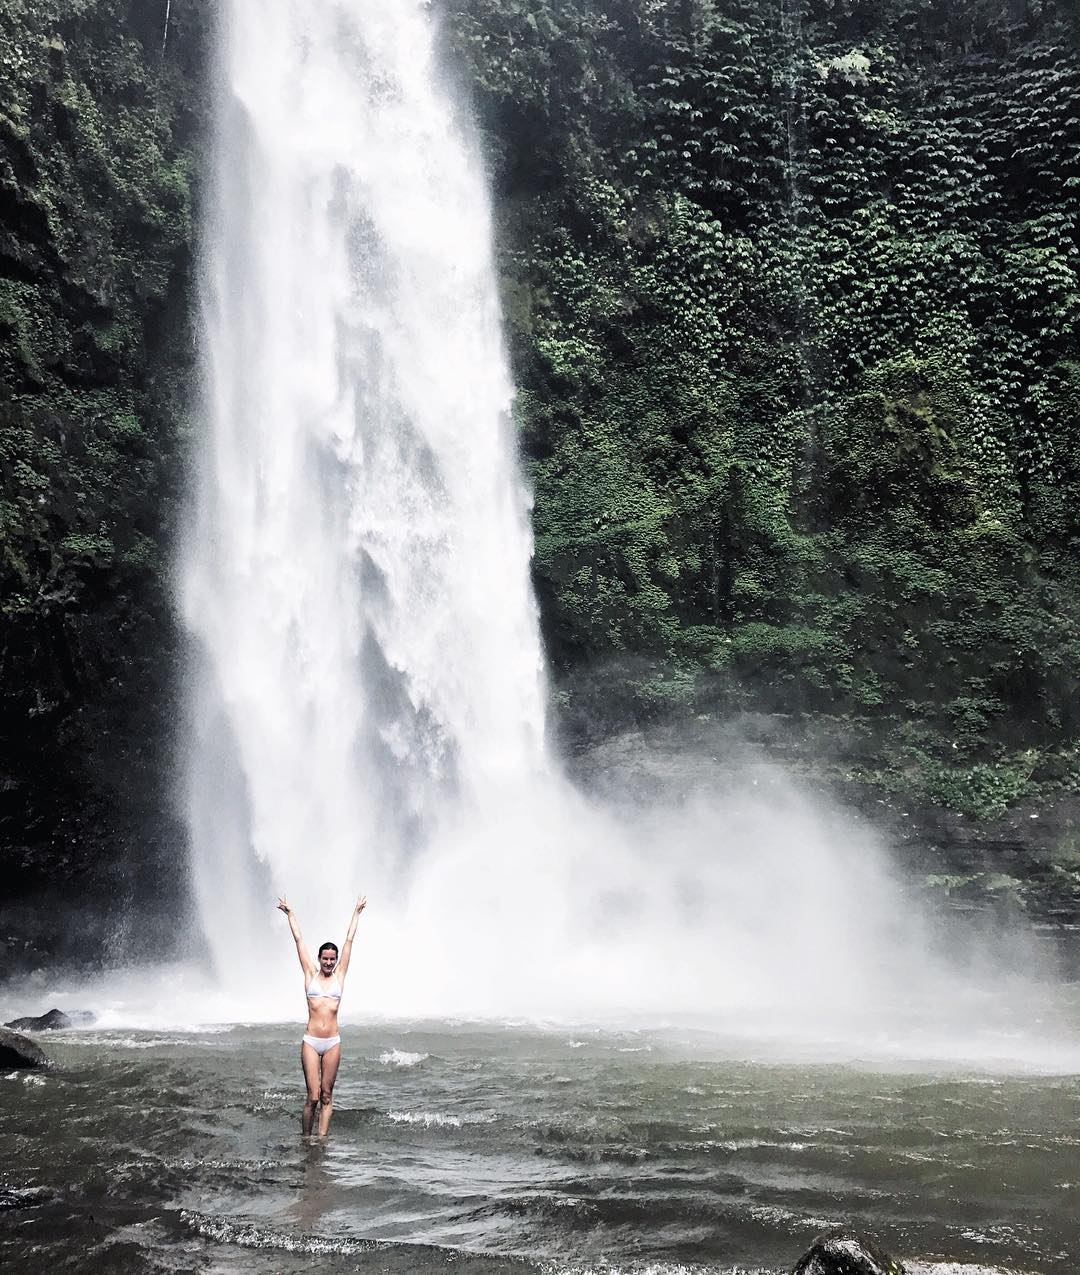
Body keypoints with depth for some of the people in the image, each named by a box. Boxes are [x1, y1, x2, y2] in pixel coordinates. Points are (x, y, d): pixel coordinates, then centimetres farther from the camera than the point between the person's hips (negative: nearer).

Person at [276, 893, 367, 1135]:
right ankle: (305, 1138, 13)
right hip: (311, 1042, -2)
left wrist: (357, 912, 18)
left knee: (326, 1096, 5)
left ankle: (321, 1139, 11)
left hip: (332, 1043, 2)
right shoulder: (311, 975, 6)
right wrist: (290, 913, 14)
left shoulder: (339, 976, 8)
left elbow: (349, 940, 13)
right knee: (313, 1097, -3)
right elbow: (299, 939, 10)